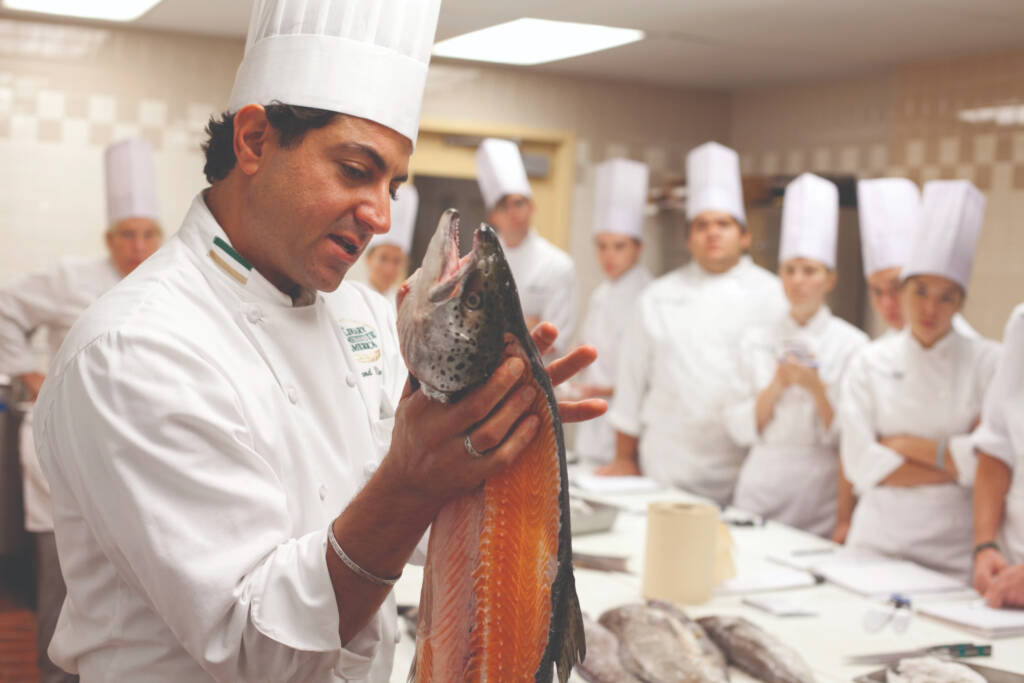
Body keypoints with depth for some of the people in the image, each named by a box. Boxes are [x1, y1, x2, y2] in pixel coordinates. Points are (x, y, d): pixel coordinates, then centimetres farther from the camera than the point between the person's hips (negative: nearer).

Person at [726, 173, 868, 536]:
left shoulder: (851, 343, -3)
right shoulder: (756, 341, 4)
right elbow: (740, 429, 1)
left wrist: (816, 388, -18)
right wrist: (775, 388, -13)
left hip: (821, 490, -2)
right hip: (762, 483, 2)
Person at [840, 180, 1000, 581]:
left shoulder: (989, 362, -2)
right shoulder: (871, 362, 1)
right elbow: (861, 464, -7)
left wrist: (906, 445, -7)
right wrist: (956, 465, -10)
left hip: (954, 548, -1)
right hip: (877, 541, 1)